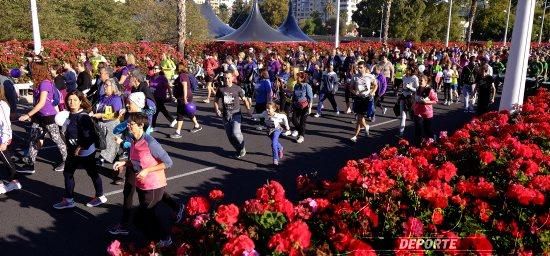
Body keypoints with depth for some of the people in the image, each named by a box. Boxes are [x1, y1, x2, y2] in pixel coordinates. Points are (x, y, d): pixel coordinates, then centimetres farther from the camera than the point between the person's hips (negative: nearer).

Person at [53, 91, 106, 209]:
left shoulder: (83, 116, -22)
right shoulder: (69, 115, 3)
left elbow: (90, 135, -27)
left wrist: (81, 147, -23)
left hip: (86, 152, -9)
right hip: (72, 151, 9)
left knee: (92, 173, 8)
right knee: (67, 173, 14)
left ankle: (100, 197, 26)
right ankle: (68, 200, 28)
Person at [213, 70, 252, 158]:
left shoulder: (237, 89, -3)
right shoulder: (220, 89, 3)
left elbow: (244, 100, 4)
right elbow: (216, 101, 13)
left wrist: (248, 109, -9)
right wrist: (217, 110, -3)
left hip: (236, 114, -4)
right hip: (226, 115, 4)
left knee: (235, 133, -20)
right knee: (230, 136, 7)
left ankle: (242, 148, 5)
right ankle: (239, 150, 26)